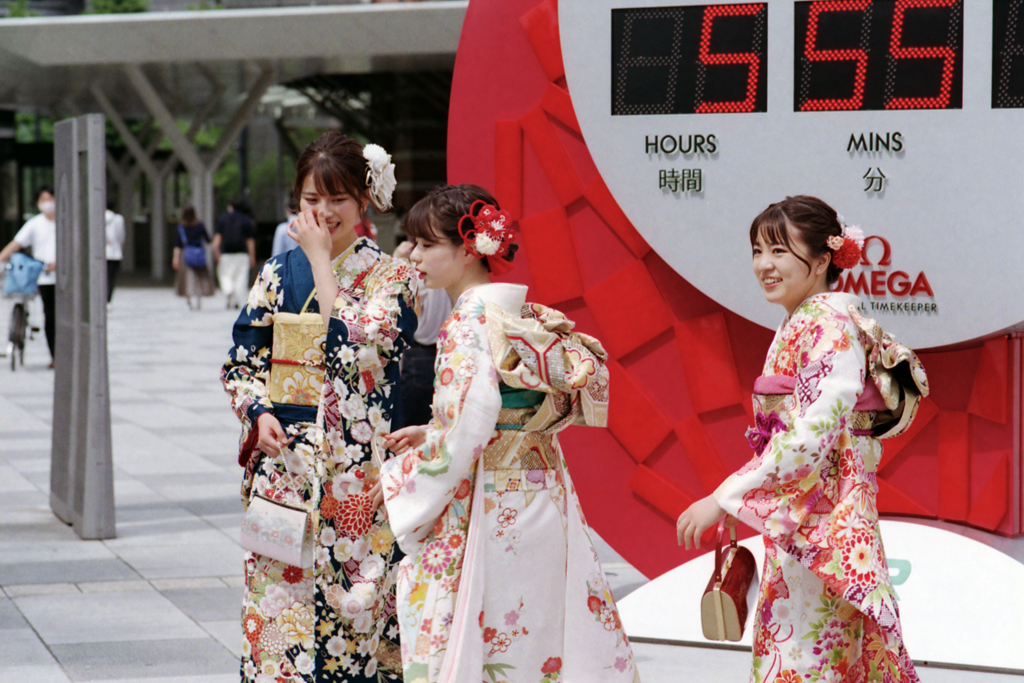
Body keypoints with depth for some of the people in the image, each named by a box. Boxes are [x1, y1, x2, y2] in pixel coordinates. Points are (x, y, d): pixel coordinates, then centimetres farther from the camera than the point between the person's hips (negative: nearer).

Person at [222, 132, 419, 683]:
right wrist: (259, 413, -8)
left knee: (357, 600, -4)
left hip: (358, 472, -3)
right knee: (282, 597, 2)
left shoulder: (393, 278, 0)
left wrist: (321, 258, -10)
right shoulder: (277, 274, 10)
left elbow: (353, 345, -16)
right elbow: (242, 363, 12)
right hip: (284, 466, 3)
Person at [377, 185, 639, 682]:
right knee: (538, 641, 12)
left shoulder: (468, 325, -14)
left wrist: (400, 476, -7)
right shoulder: (532, 318, 10)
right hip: (543, 505, 9)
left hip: (485, 515, -9)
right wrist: (430, 434, 16)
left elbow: (466, 433, -21)